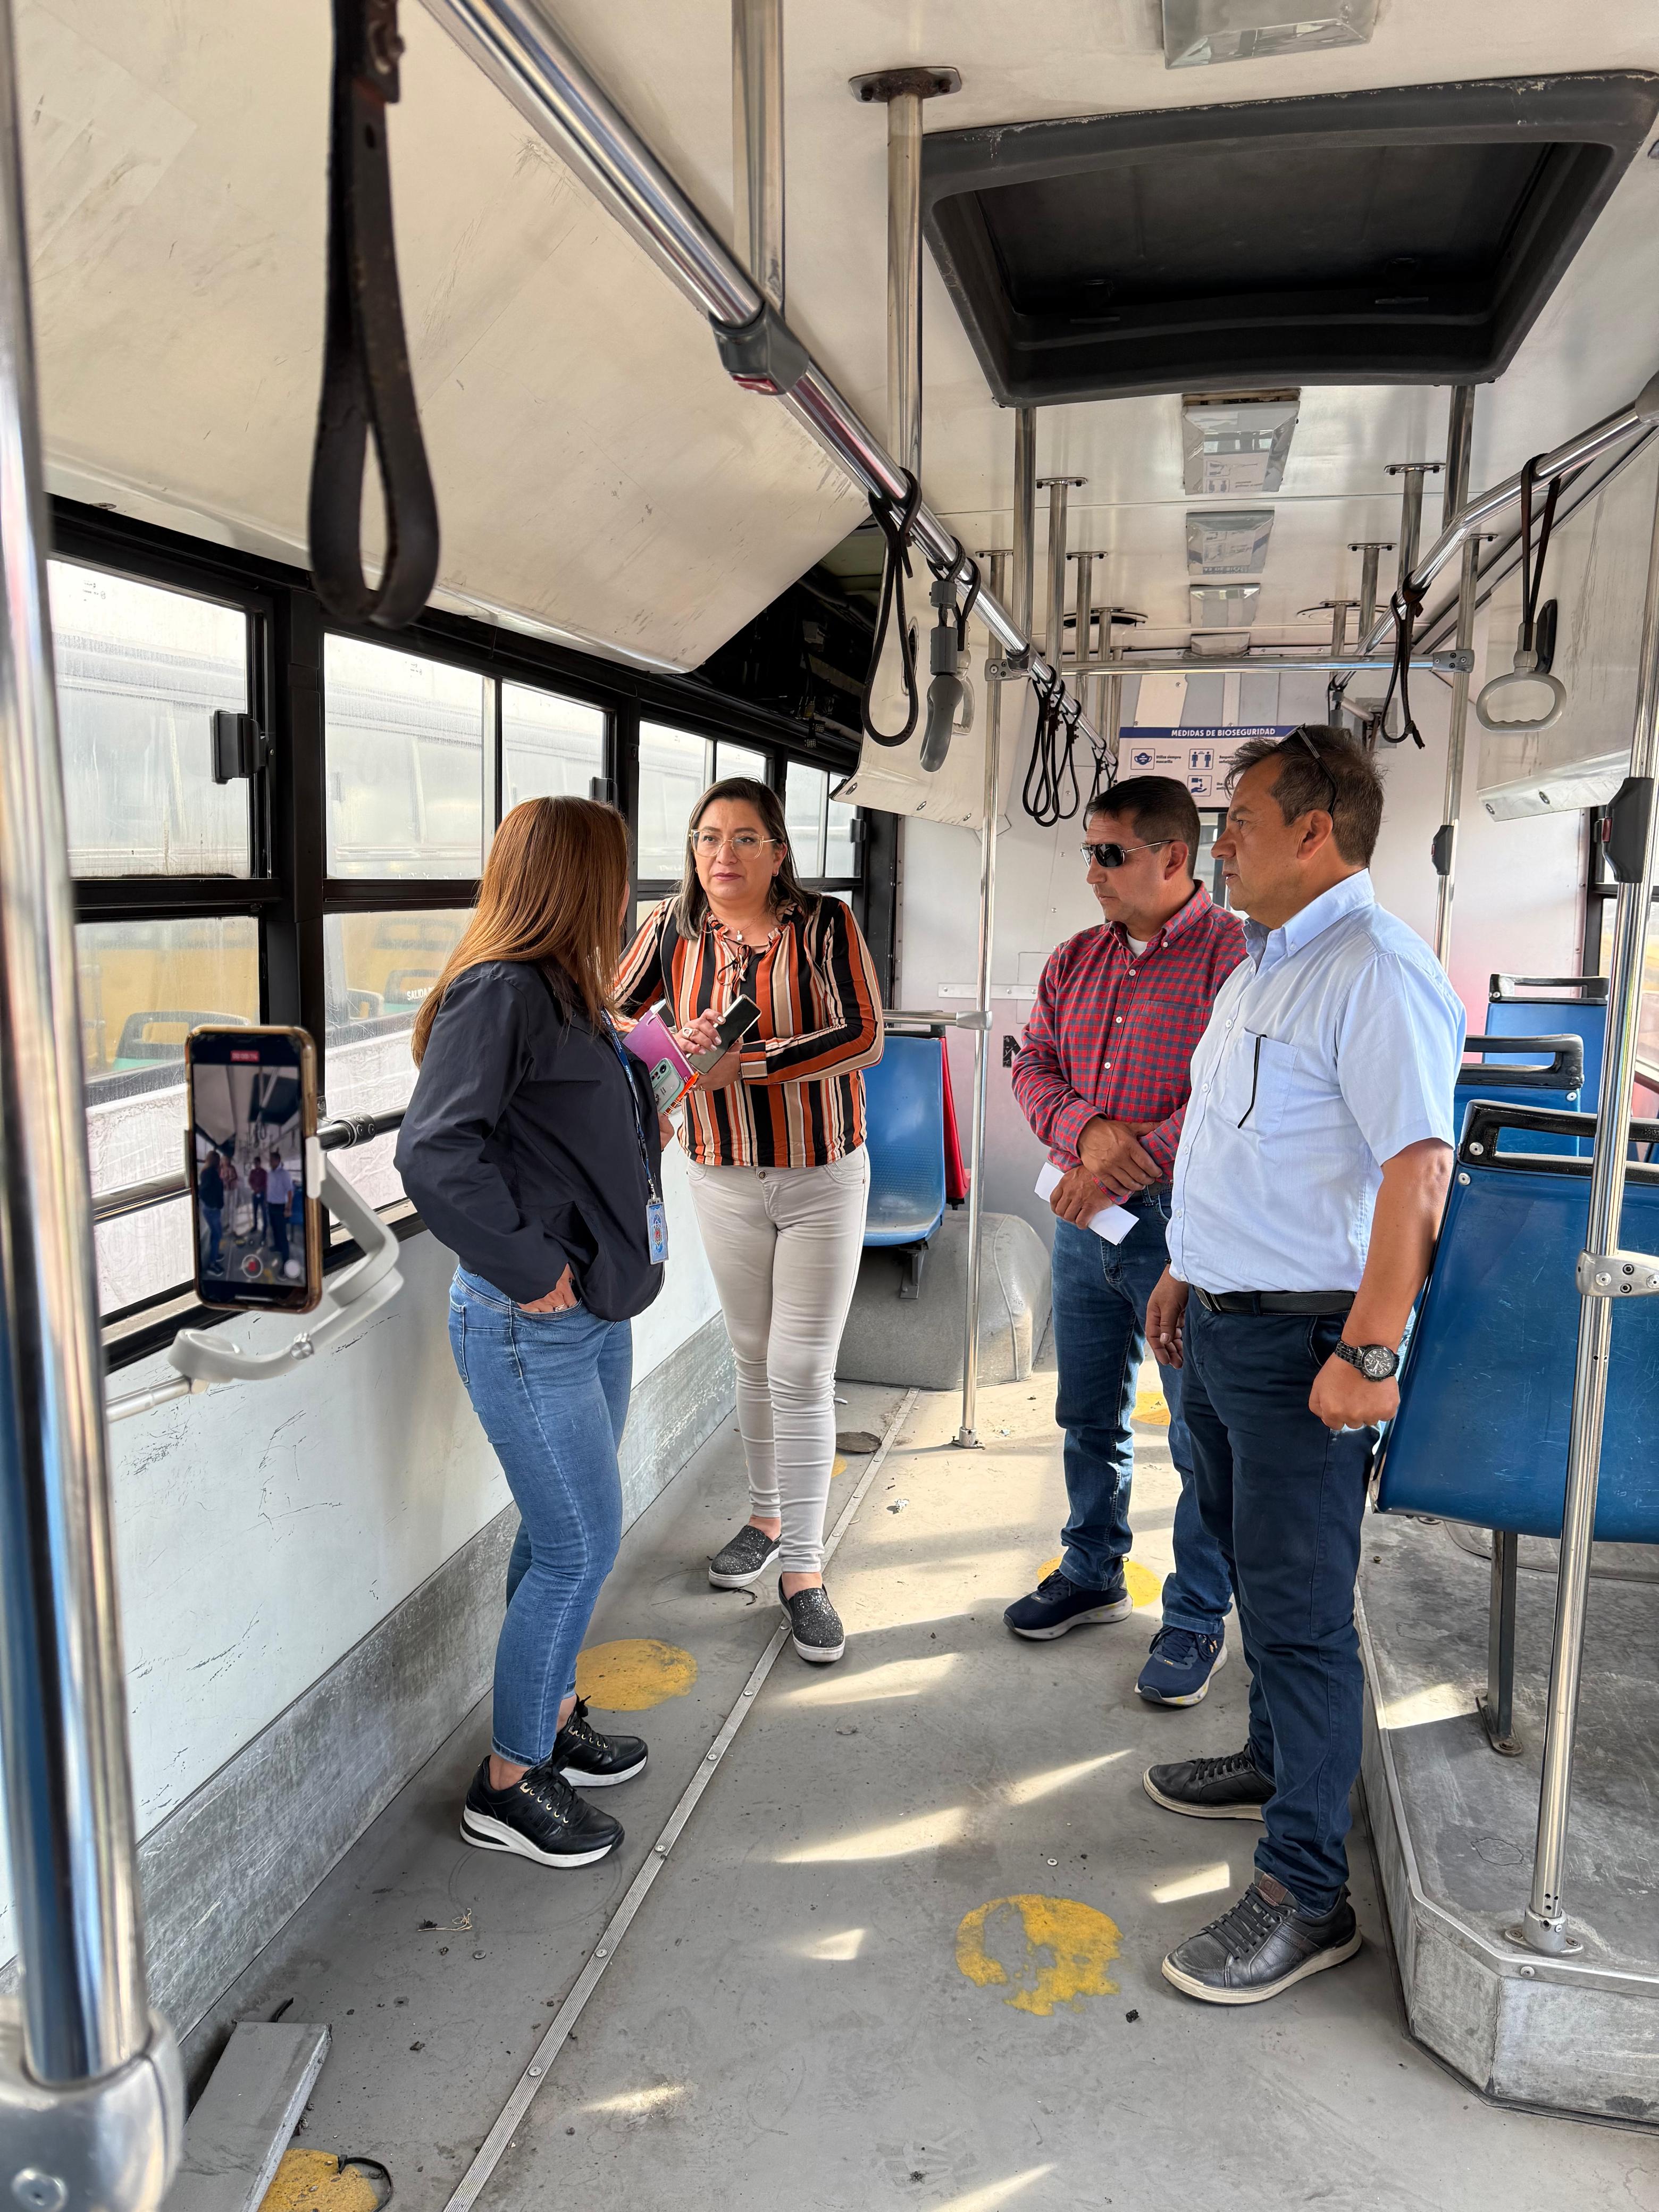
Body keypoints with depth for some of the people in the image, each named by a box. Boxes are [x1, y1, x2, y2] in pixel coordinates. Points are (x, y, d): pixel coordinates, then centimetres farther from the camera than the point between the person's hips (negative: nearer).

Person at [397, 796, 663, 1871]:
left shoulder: (566, 993, 11)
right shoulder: (499, 993, -19)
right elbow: (435, 1152, -28)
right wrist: (530, 1268, -22)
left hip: (596, 1314, 9)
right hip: (529, 1326, -9)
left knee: (565, 1535, 20)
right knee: (582, 1545, 0)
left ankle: (554, 1717, 40)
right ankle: (507, 1784, 18)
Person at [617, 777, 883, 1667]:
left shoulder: (825, 925, -11)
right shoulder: (673, 930, -2)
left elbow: (862, 1034, -21)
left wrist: (746, 1062, -28)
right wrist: (672, 1047, -19)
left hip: (822, 1178, -3)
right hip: (724, 1182, 3)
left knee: (802, 1373, -2)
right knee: (753, 1361, 16)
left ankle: (803, 1568, 9)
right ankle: (766, 1516, 36)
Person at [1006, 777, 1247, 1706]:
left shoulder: (1233, 956, -13)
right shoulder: (1077, 960, 10)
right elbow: (1034, 1064, 9)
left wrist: (1123, 1169, -19)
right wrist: (1088, 1131, -12)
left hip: (1182, 1224, -6)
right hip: (1085, 1221, 7)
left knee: (1202, 1435, 5)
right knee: (1090, 1414, 19)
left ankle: (1199, 1618, 23)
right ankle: (1094, 1573, 38)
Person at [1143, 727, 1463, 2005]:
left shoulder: (1375, 972, -19)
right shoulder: (1263, 967, 14)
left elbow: (1417, 1168, -26)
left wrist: (1370, 1352, -28)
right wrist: (1187, 1272, 22)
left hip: (1302, 1338, -10)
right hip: (1225, 1322, 10)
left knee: (1301, 1609, 0)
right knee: (1256, 1567, 23)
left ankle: (1308, 1891, 13)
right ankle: (1280, 1764, 42)